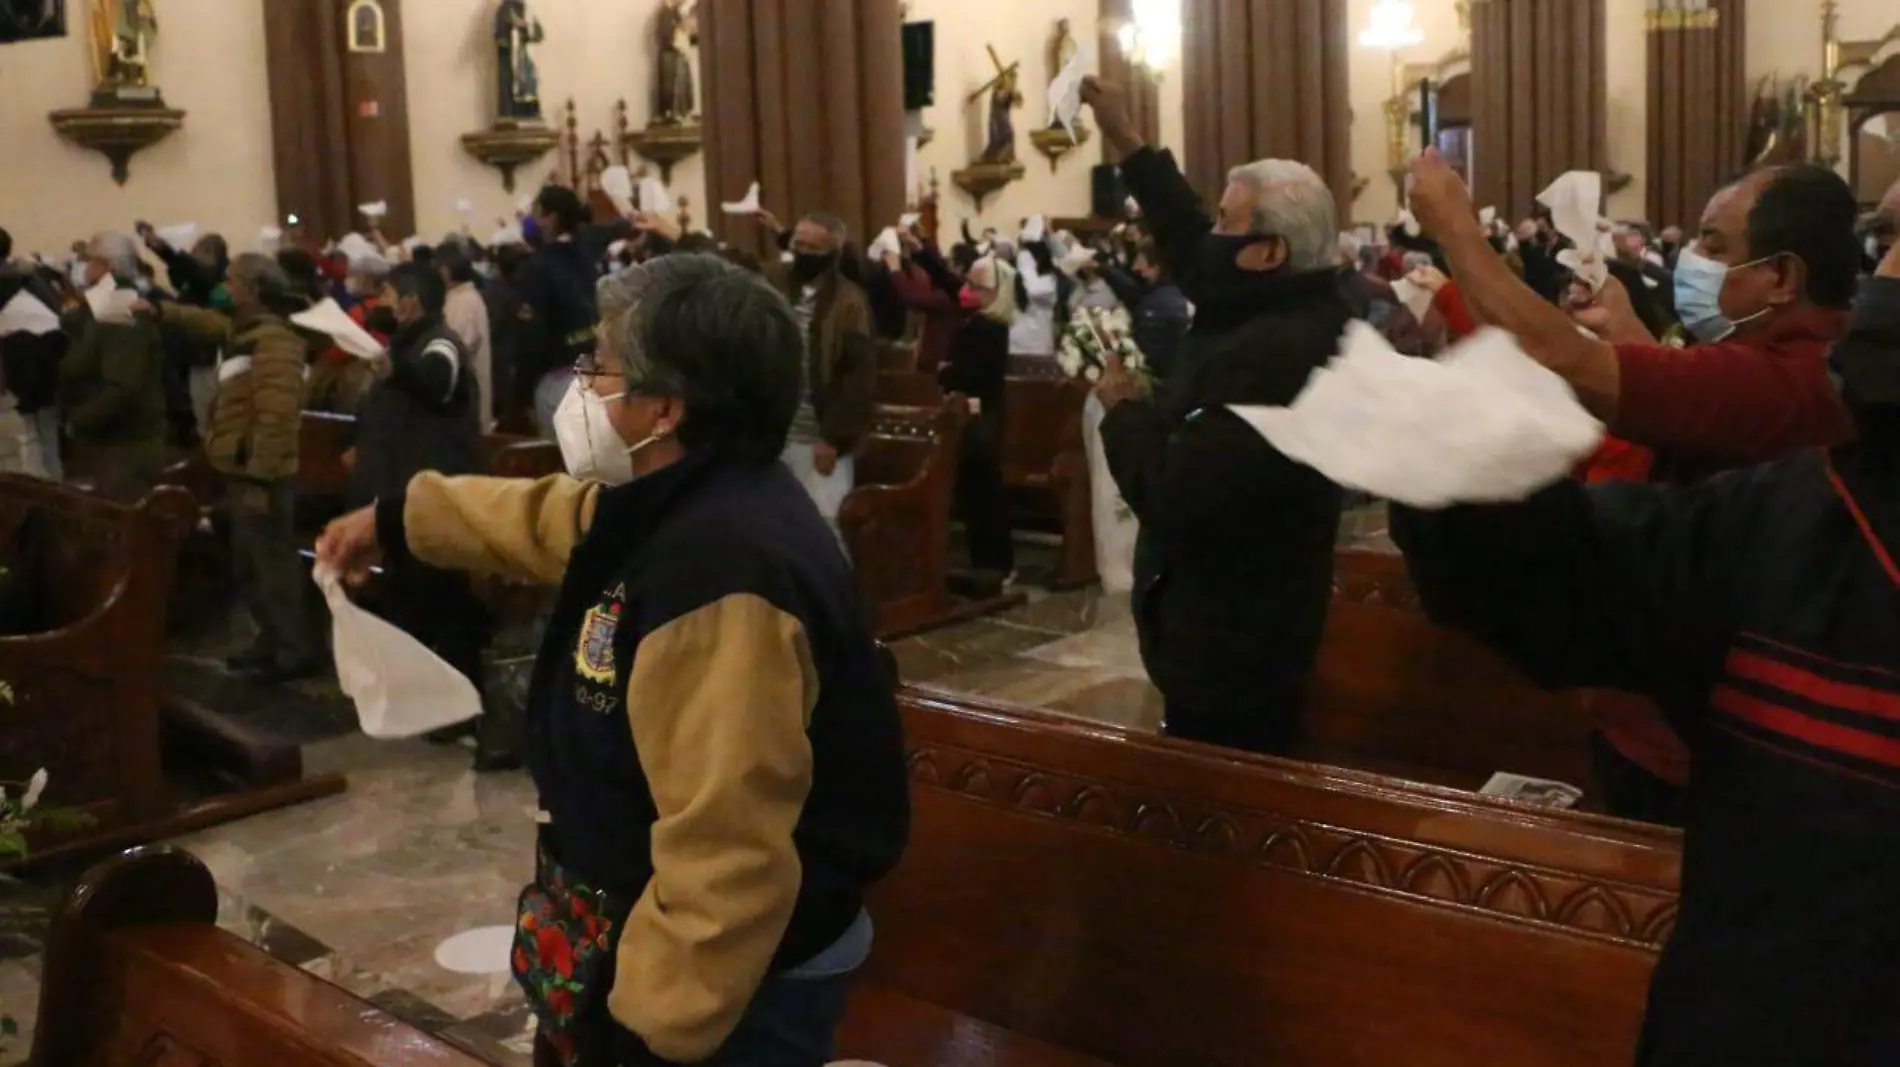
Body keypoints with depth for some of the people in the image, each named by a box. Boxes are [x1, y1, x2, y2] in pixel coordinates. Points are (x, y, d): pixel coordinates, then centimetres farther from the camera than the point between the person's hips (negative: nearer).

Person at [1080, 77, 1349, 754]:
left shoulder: (1271, 356, -30)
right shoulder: (1296, 312, 1)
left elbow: (1171, 495, -32)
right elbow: (1193, 251, 14)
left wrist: (1123, 407, -14)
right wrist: (1126, 141, 14)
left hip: (1228, 641, -10)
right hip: (1247, 627, 10)